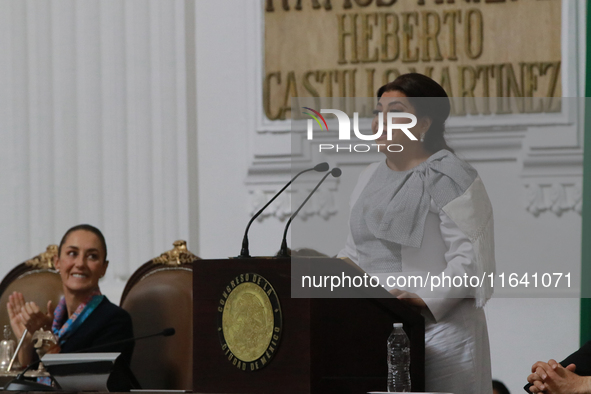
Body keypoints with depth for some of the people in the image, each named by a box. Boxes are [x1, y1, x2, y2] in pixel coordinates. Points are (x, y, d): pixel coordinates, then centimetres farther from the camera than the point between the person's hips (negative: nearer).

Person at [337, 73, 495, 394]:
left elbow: (471, 259, -14)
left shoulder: (450, 179, -6)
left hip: (437, 326, -7)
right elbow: (355, 251, 27)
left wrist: (426, 299, -25)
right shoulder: (370, 178, 21)